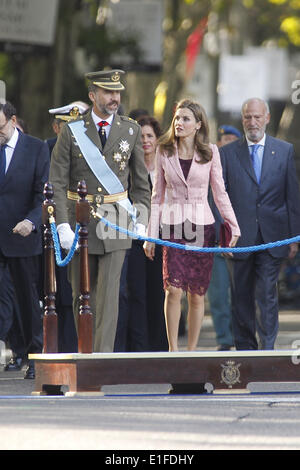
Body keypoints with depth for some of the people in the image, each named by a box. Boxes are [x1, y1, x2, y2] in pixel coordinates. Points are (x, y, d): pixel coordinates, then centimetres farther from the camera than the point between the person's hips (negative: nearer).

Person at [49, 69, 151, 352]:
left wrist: (140, 220, 6)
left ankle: (104, 355, -10)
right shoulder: (72, 132, -2)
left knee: (109, 290, -9)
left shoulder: (131, 130, 4)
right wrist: (63, 226, -11)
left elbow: (141, 181, 12)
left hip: (116, 220, 0)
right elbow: (57, 183, -3)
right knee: (82, 293, 6)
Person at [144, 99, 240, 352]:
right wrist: (151, 235, 6)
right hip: (173, 226, 0)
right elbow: (157, 196, 9)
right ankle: (173, 350, -7)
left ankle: (192, 350, 12)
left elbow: (220, 193, 8)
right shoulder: (164, 152, 5)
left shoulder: (210, 152, 2)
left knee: (197, 294, 2)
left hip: (202, 226, 0)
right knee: (174, 290, -13)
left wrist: (233, 225, 1)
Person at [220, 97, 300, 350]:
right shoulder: (228, 153, 5)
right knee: (242, 297, 7)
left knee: (267, 295, -7)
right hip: (240, 238, 1)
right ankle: (246, 350, 17)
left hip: (272, 237, -1)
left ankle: (267, 349, -4)